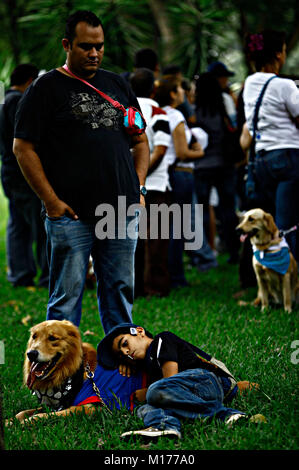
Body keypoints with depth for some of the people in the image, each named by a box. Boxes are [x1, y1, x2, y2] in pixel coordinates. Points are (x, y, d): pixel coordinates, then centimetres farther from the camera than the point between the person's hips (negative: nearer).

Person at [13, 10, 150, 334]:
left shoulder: (117, 85, 16)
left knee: (120, 292, 10)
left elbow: (140, 140, 22)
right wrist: (51, 201, -11)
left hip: (122, 213, 5)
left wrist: (138, 188, 9)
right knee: (66, 296, -2)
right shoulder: (47, 88, 0)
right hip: (71, 215, -5)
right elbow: (23, 149, -5)